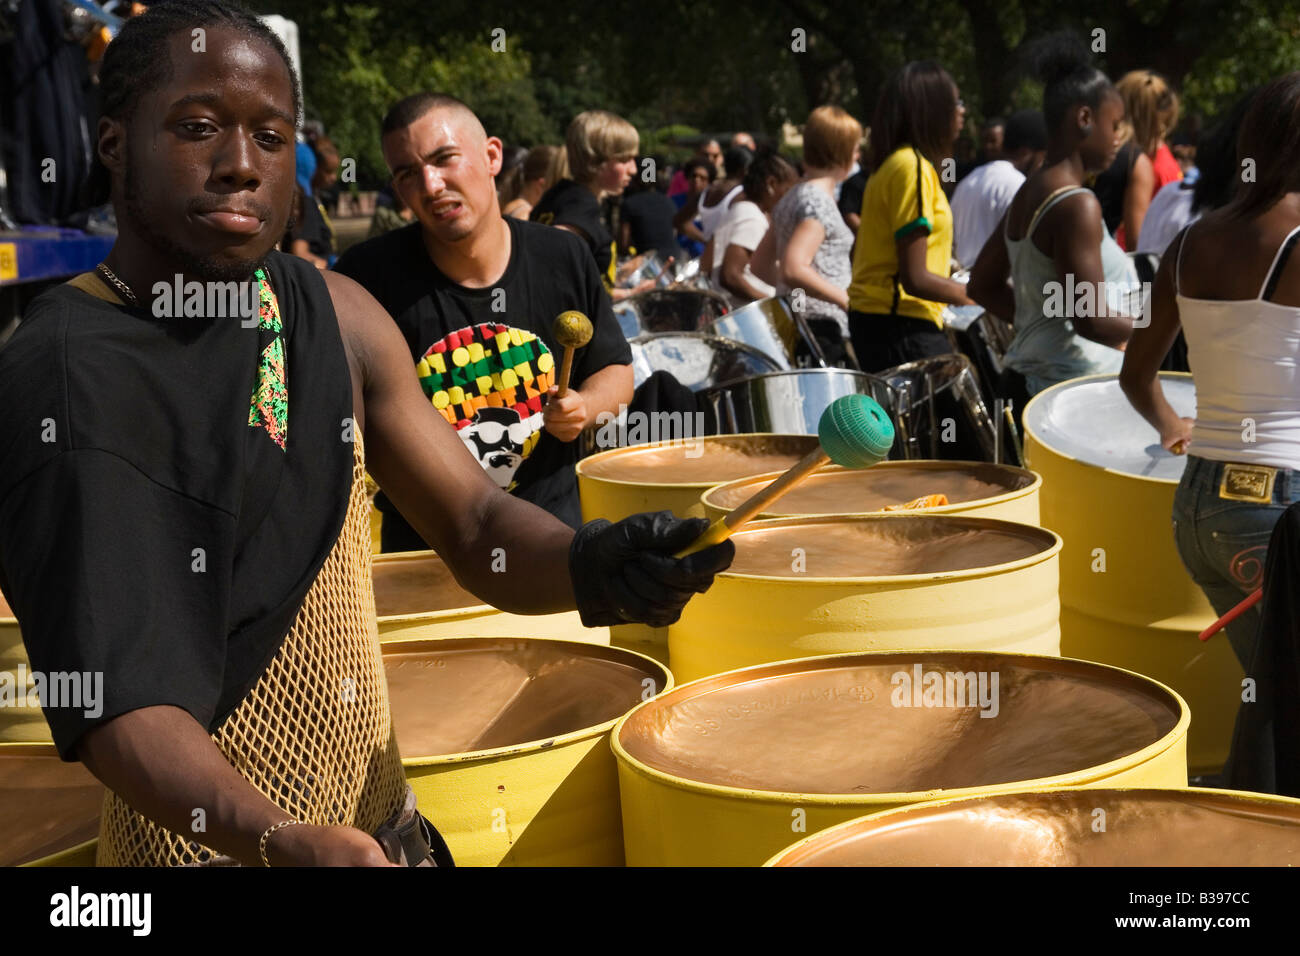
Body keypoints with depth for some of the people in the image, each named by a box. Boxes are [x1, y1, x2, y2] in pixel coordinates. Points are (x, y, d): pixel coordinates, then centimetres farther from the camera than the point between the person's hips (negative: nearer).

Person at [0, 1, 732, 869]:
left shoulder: (337, 316, 2)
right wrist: (282, 841, -42)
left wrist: (590, 566, -22)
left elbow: (478, 528, 0)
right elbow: (115, 702, -26)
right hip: (211, 843, -6)